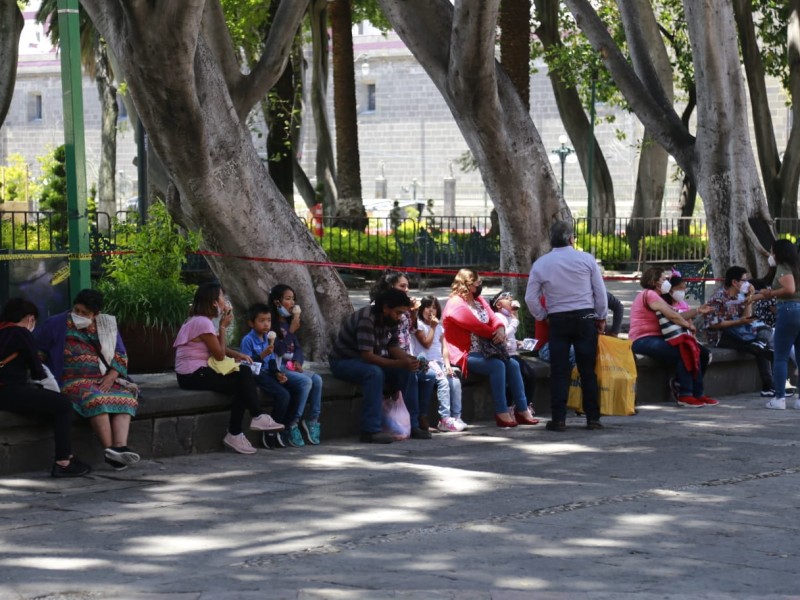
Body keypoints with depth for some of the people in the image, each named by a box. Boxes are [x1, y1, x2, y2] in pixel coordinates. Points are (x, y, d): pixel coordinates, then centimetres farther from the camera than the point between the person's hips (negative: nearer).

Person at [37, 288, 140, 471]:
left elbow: (120, 354, 12)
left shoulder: (107, 325, 15)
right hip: (73, 381, -4)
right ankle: (109, 449, -45)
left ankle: (121, 446, -47)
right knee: (96, 400, -36)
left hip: (104, 380, 4)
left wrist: (112, 376, -6)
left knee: (125, 398, -29)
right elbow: (37, 350, 8)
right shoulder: (56, 324, 6)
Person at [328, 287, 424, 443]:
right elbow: (367, 355, -34)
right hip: (343, 362, -9)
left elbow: (394, 347, 2)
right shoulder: (366, 319, -29)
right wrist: (399, 363, -37)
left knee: (408, 372, -6)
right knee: (374, 373, -37)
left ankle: (410, 424, 0)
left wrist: (409, 359, -20)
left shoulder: (390, 320, -1)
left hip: (369, 361, 9)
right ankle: (371, 431, -37)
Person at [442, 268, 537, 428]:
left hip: (483, 351, 9)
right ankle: (501, 413, -29)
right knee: (497, 365, -30)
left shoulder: (478, 301, 18)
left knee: (513, 364, -7)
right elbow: (476, 326, -18)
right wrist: (495, 333, -7)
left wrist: (500, 329, -14)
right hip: (465, 354, -9)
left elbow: (493, 318, 9)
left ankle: (522, 410, -6)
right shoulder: (456, 304, -12)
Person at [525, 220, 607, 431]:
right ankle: (593, 418, 5)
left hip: (558, 321, 0)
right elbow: (600, 291, 1)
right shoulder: (586, 259, -2)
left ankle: (558, 419, -1)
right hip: (585, 317, 0)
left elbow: (531, 298, 1)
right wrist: (601, 317, 13)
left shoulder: (541, 264, 0)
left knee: (559, 371, 3)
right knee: (588, 370, 5)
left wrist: (542, 317, 14)